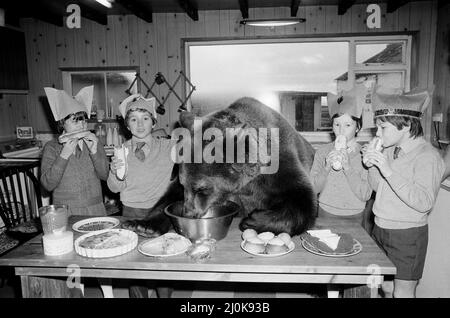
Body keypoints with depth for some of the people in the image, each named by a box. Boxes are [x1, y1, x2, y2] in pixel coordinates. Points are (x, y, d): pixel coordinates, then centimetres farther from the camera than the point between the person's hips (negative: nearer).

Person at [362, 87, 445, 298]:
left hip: (408, 235, -6)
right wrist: (373, 167, -7)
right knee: (386, 287, 18)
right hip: (381, 229, 6)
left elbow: (425, 203, -28)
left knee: (403, 292, 7)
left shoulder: (427, 156, -17)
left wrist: (389, 171, -30)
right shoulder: (390, 150, 3)